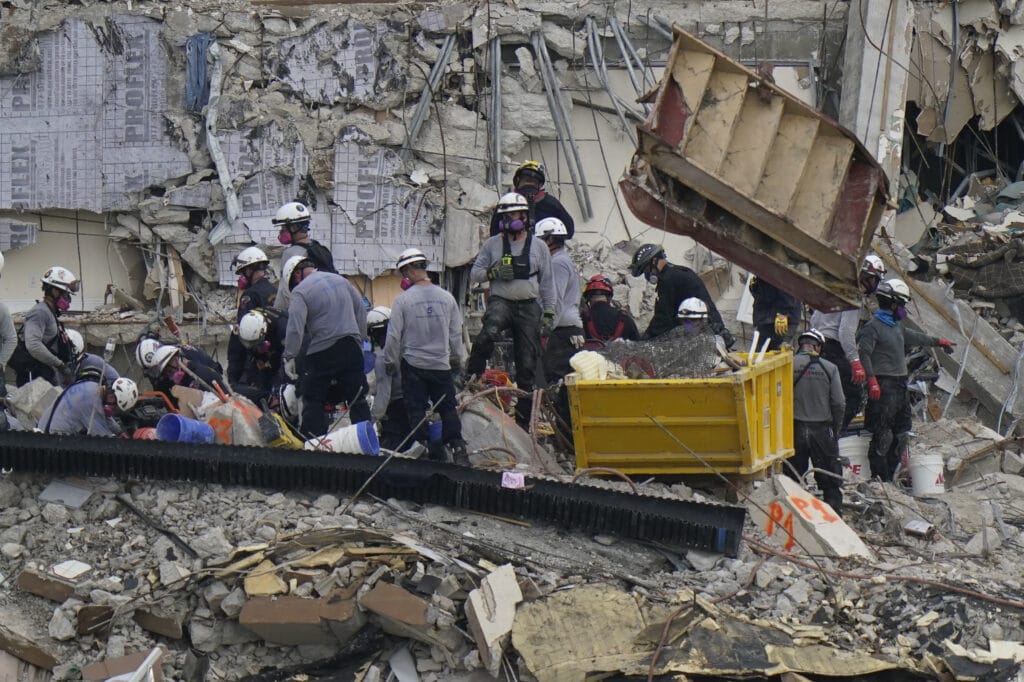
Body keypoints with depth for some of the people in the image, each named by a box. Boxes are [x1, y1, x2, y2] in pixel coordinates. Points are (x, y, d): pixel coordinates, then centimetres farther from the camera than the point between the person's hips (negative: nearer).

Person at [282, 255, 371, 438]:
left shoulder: (300, 291, -6)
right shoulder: (341, 280, 13)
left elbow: (295, 328, -16)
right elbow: (361, 312, 17)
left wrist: (289, 357, -11)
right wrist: (359, 340, 23)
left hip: (322, 352, -5)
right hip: (352, 347, 5)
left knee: (312, 402, 5)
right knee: (358, 400, 10)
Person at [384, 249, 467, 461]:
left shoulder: (403, 300, -11)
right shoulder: (447, 298, -1)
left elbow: (394, 336, -8)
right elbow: (456, 334, 7)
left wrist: (390, 362, 5)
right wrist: (457, 360, 20)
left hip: (413, 364, -3)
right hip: (442, 365, 3)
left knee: (417, 410, 6)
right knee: (448, 408, 10)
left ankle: (431, 450, 2)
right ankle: (457, 445, -3)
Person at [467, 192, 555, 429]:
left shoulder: (538, 246, 9)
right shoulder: (492, 244, 8)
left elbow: (547, 283, 12)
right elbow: (474, 273, 10)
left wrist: (549, 312, 4)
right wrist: (493, 273, -10)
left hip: (529, 307, 2)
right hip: (501, 301, -2)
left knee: (527, 364, 1)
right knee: (490, 331, -37)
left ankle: (524, 417, 9)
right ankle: (471, 378, -24)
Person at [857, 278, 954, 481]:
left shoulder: (896, 326, 18)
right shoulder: (873, 327, -10)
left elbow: (913, 337, 35)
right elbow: (863, 353, -19)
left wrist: (938, 341, 47)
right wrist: (872, 379, -28)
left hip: (899, 384, 10)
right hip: (883, 385, -10)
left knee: (900, 432, 11)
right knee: (882, 433, -11)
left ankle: (889, 475, 17)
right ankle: (878, 477, -8)